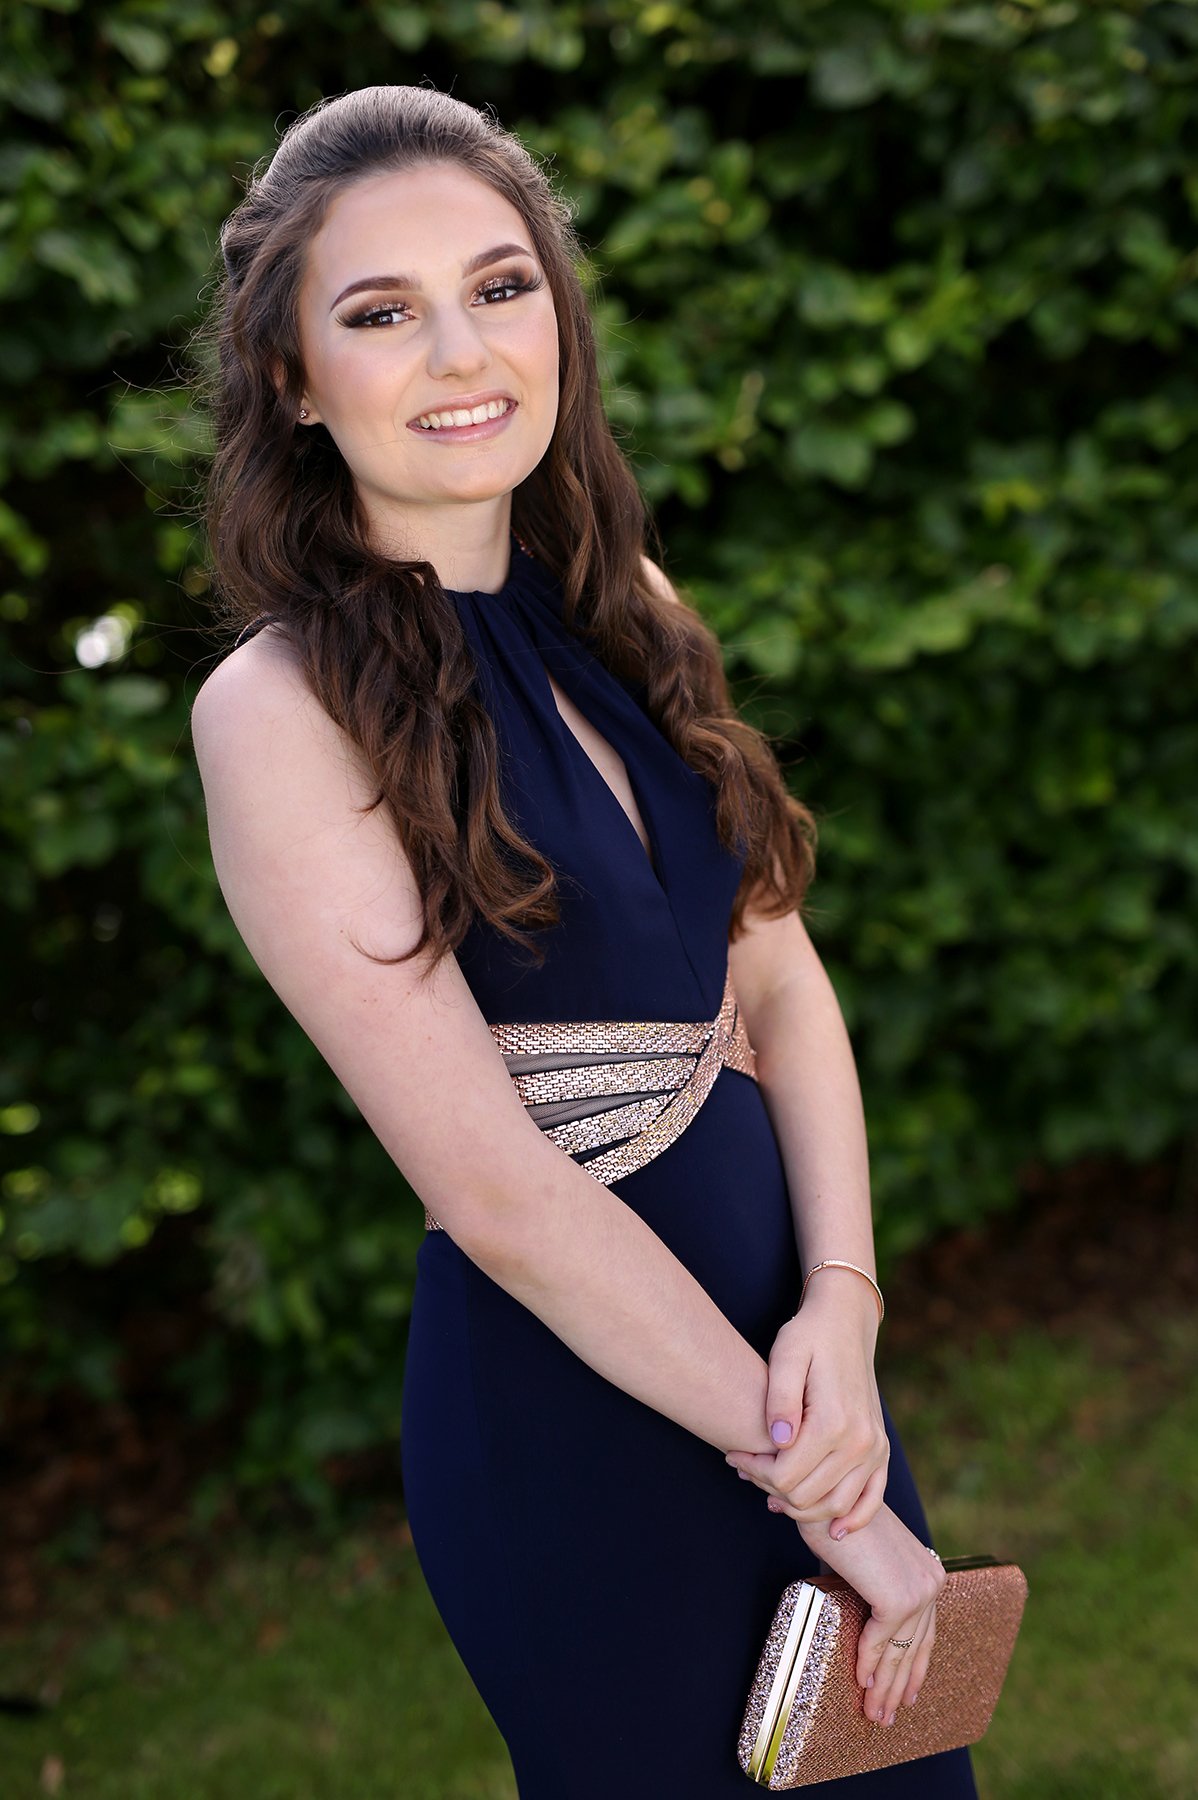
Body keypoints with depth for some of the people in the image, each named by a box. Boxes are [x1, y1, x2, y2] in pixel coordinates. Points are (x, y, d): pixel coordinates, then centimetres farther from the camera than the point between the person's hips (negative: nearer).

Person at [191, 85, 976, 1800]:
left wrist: (844, 1300, -13)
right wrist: (812, 1477, -17)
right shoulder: (281, 710, -18)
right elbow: (495, 1187, -21)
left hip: (776, 1331, 6)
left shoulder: (626, 616, 4)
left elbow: (781, 981, 4)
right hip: (568, 1396, -6)